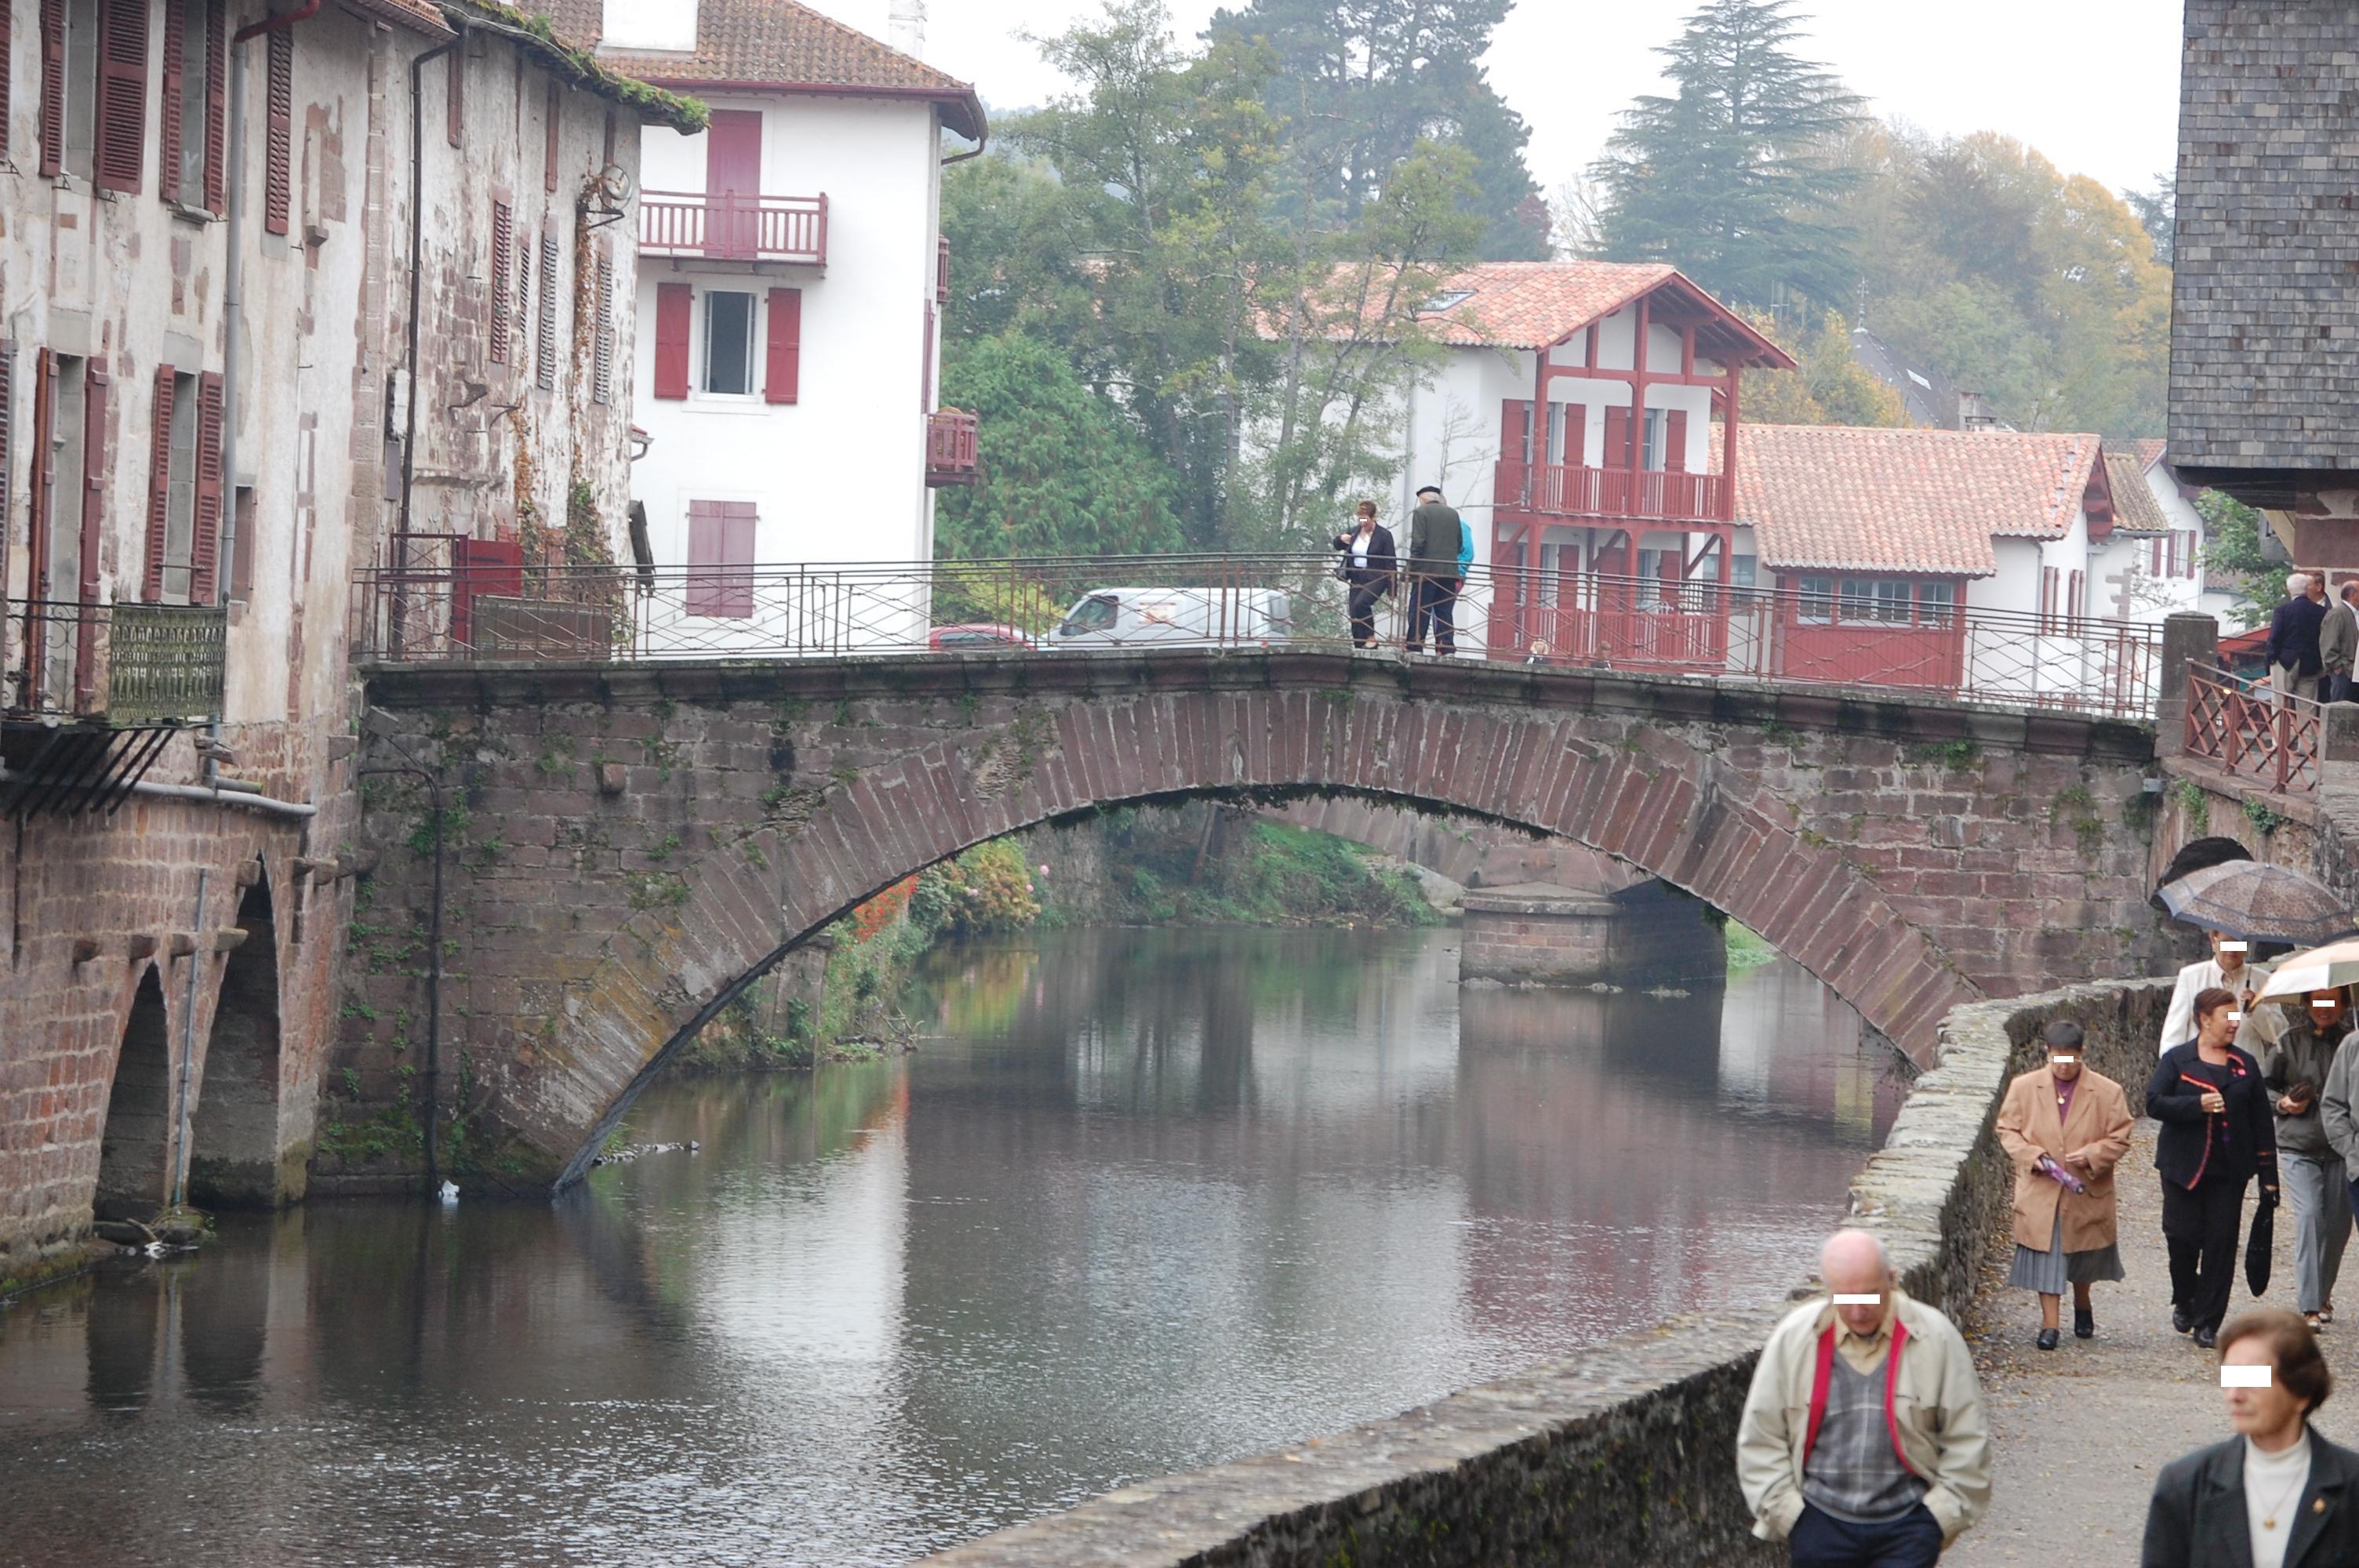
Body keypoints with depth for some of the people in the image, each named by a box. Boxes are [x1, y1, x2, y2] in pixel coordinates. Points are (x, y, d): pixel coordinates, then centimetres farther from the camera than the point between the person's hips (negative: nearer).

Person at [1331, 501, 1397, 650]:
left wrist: (1391, 589, -10)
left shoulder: (1384, 535, -7)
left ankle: (1370, 637, -17)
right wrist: (1341, 539, -1)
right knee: (1355, 616, 2)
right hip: (1357, 579, 7)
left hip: (1375, 579, -7)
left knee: (1360, 604, -30)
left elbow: (1391, 563, -7)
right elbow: (1337, 545, 24)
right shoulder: (1355, 531, 9)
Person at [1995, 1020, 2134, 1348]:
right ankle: (2050, 1324, 2)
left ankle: (2082, 1306, 42)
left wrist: (2091, 1155, -19)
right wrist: (2032, 1156, -13)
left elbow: (2119, 1139, -1)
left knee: (2084, 1256, 15)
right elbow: (2007, 1130, 5)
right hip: (2040, 1194, 0)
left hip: (2087, 1192, 0)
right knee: (2046, 1257, -3)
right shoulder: (2024, 1088, -1)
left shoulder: (2108, 1092, -4)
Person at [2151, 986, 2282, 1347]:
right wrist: (2198, 1105, -21)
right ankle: (2184, 1301, 22)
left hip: (2229, 1169, 2)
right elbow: (2154, 1102, -8)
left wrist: (2268, 1174, 6)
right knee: (2182, 1235, -5)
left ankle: (2207, 1322, 5)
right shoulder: (2177, 1060, 2)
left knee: (2221, 1242, -2)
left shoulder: (2245, 1065, 10)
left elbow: (2261, 1121, 10)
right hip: (2184, 1165, -2)